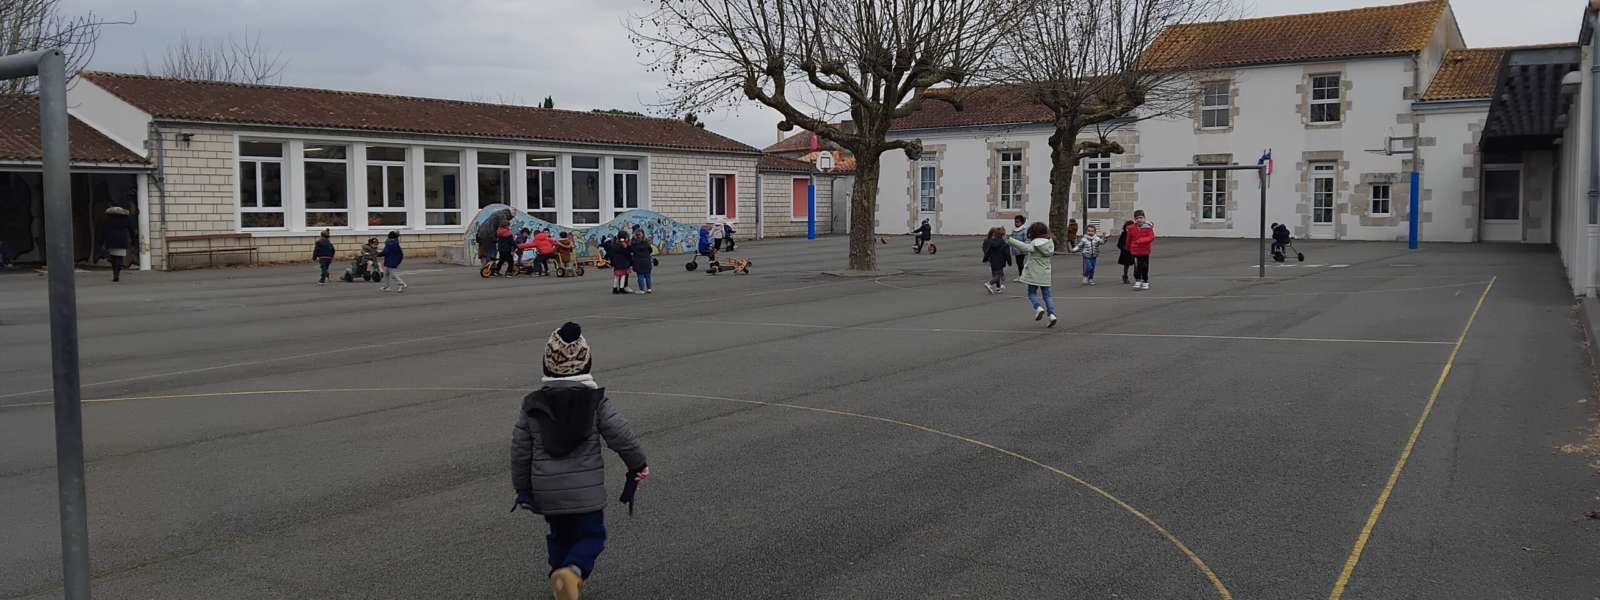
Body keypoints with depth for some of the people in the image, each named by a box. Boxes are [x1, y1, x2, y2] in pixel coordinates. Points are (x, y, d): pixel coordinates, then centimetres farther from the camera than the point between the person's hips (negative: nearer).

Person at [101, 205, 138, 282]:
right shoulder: (126, 216, 8)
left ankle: (115, 274, 10)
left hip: (111, 240, 0)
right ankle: (117, 275, -16)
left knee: (113, 257, 14)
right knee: (119, 258, -2)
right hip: (122, 240, 0)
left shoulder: (108, 216, 7)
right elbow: (131, 230, 9)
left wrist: (101, 241, 3)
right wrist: (133, 241, 15)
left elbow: (103, 230, 3)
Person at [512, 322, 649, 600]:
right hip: (586, 489, -3)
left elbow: (520, 450, 3)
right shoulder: (596, 401, -9)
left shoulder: (532, 405, -1)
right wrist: (638, 464, 7)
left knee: (560, 535, 24)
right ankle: (573, 571, -19)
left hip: (546, 491, 3)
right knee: (591, 536, 8)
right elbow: (621, 436, -8)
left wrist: (522, 487, 14)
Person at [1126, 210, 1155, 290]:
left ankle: (1145, 282, 24)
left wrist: (1141, 240, -28)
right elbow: (1129, 239, 8)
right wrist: (1128, 249, 21)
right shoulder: (1131, 228, -7)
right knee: (1137, 266, -10)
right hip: (1135, 251, 0)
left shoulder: (1148, 227, -10)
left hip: (1145, 251, 0)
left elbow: (1151, 237, -16)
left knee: (1145, 267, 10)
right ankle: (1137, 281, 2)